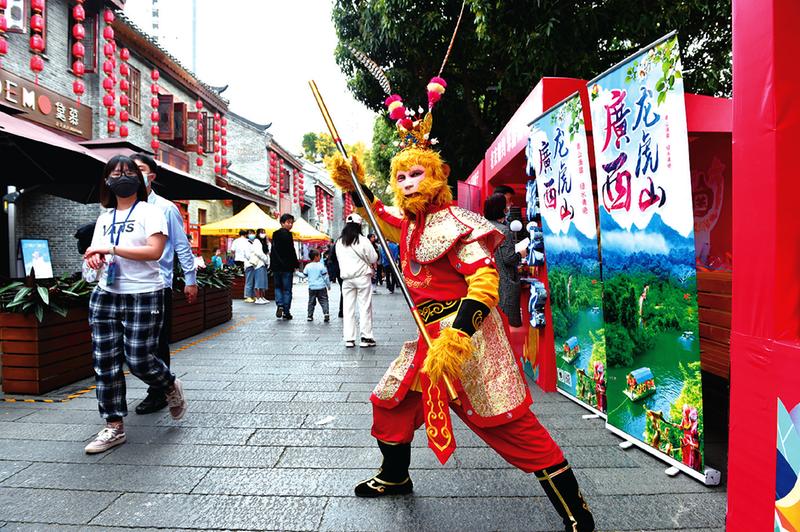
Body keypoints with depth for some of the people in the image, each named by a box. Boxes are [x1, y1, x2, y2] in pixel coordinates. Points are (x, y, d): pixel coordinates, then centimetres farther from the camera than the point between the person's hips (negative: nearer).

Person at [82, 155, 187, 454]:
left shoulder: (149, 212, -1)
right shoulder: (104, 217, 17)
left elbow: (154, 251, -14)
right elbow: (97, 252, 16)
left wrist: (112, 249, -16)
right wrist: (94, 259, -7)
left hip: (143, 296, -6)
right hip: (105, 295, 6)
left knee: (138, 359, -7)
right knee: (105, 362, 4)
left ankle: (171, 388, 25)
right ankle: (114, 428, 15)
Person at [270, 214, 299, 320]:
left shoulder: (275, 234, 10)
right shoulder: (288, 234, -11)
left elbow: (273, 250, 12)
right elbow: (292, 251, -14)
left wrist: (272, 265, 17)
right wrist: (295, 265, -7)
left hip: (276, 265, 6)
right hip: (287, 266, -6)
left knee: (278, 287, 17)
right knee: (287, 289, 3)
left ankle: (280, 305, -3)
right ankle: (286, 312, 6)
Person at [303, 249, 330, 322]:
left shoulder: (307, 266, 1)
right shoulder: (321, 266, -6)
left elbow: (304, 275, 7)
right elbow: (326, 277, -3)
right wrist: (328, 285, 8)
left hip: (312, 288, 3)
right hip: (321, 287, -3)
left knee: (311, 302, 12)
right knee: (324, 301, 0)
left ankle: (310, 316, 16)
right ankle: (326, 314, -14)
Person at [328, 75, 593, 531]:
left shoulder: (453, 223, -14)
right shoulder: (410, 223, 13)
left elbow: (485, 280, -24)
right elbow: (384, 220, 35)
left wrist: (457, 335, -34)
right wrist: (355, 188, 25)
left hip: (467, 331, -9)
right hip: (430, 334, 10)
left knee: (510, 424, -6)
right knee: (390, 401, 19)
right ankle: (395, 477, 44)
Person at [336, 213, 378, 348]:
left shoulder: (339, 243, 4)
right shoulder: (363, 241, -9)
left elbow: (340, 260, 12)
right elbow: (374, 258, -4)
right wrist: (370, 266, 17)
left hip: (346, 277, 4)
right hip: (362, 276, -4)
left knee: (348, 308, 6)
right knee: (365, 307, 2)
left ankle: (349, 339, 7)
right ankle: (366, 338, 3)